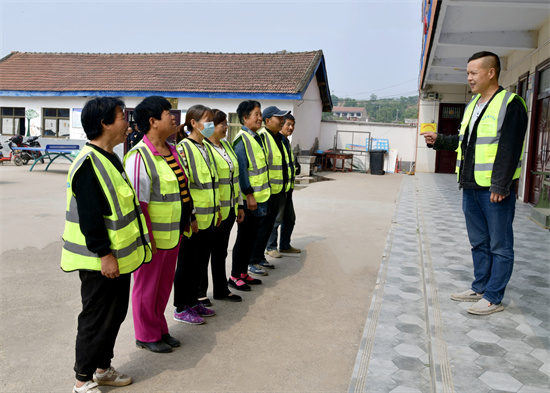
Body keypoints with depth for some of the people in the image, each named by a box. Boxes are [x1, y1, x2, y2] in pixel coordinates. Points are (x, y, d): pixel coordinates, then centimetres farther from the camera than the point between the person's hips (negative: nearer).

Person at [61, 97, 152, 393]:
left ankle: (102, 368, 37)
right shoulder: (89, 164, -21)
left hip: (119, 257, 10)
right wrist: (104, 255, -22)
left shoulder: (109, 158, 11)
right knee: (97, 318, 4)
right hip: (100, 261, -10)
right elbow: (89, 216, -24)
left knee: (116, 313, 19)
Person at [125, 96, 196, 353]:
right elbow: (137, 202, -21)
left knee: (164, 283, 20)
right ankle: (146, 336, 27)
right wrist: (147, 237, -21)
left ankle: (160, 329, 37)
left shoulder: (172, 150, 9)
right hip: (153, 236, -8)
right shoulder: (139, 156, -19)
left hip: (174, 232, 8)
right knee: (147, 286, 10)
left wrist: (186, 220, 16)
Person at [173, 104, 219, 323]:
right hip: (191, 219, -8)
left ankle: (193, 302, 32)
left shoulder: (206, 148, 13)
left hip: (208, 218, 8)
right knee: (186, 263, 4)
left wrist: (217, 210, 18)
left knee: (201, 263, 17)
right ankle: (181, 309, 19)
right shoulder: (183, 148, -13)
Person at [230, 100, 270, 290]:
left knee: (251, 237, 15)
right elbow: (241, 169, -19)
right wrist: (249, 194, -21)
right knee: (244, 237, 0)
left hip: (259, 197, 9)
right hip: (248, 199, -9)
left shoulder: (257, 138, 14)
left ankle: (243, 273, 27)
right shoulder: (242, 139, -14)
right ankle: (235, 276, 13)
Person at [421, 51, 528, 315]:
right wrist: (438, 141, 10)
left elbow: (510, 149, -16)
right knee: (479, 242, 17)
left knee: (499, 245, 2)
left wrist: (499, 185, -21)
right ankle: (480, 288, 29)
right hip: (471, 187, 9)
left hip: (495, 189, -8)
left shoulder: (510, 104, -10)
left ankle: (493, 298, 9)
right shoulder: (473, 105, 16)